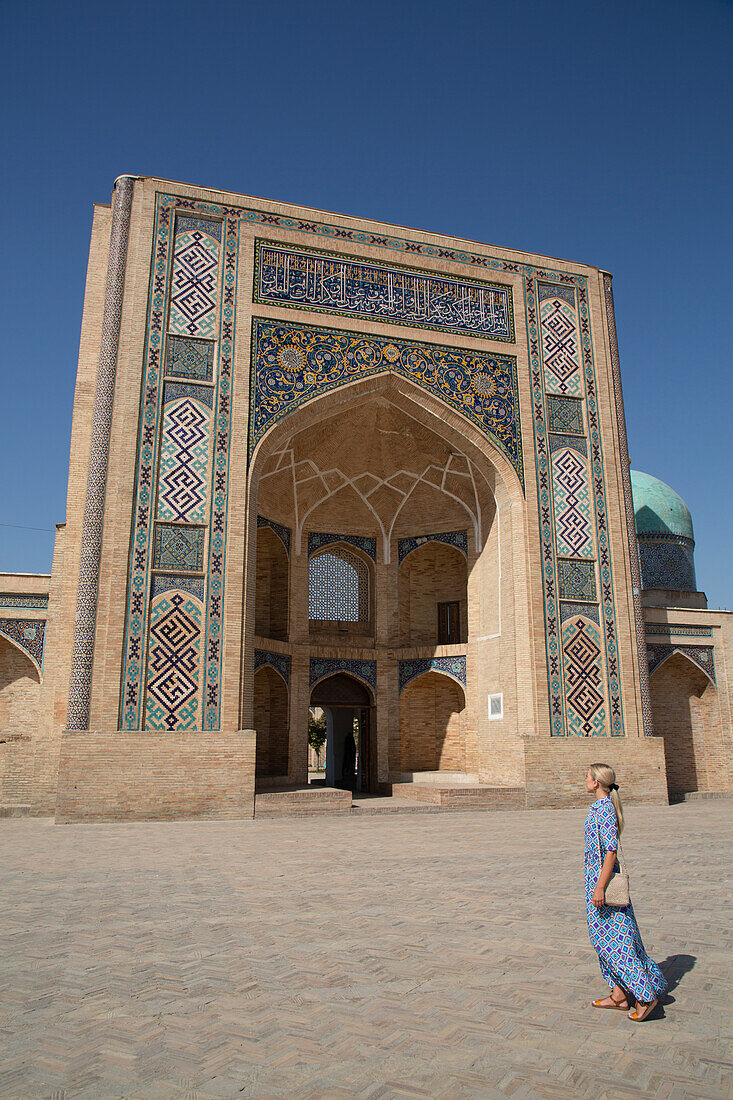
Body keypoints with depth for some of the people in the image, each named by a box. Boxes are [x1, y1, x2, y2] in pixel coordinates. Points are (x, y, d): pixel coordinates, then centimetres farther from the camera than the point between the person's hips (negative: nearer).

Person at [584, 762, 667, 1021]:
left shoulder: (605, 810, -19)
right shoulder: (599, 807, 9)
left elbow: (610, 851, -23)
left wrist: (600, 887, -23)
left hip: (601, 877, -10)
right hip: (596, 876, 10)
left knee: (614, 941, -2)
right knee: (605, 939, 14)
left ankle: (646, 995, 5)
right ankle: (619, 995, 21)